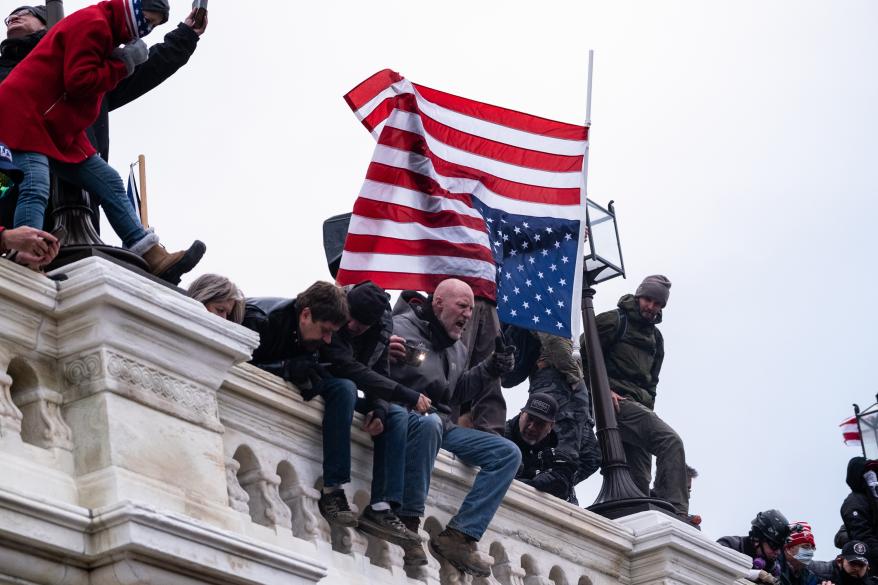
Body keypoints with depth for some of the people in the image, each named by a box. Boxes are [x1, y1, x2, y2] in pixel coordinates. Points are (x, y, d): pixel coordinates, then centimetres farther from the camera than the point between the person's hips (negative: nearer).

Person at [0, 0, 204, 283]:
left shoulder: (102, 29, 21)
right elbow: (79, 81, -21)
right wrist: (123, 63, -11)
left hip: (60, 130, 10)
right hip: (25, 113, -10)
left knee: (110, 183, 3)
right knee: (36, 188, -25)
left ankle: (156, 261, 0)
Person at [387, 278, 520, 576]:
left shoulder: (457, 348, 20)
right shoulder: (401, 328, -7)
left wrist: (489, 369, 13)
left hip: (442, 426, 8)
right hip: (406, 416, -8)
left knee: (508, 453, -4)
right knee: (429, 422, -43)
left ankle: (458, 537, -16)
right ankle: (408, 522, -34)